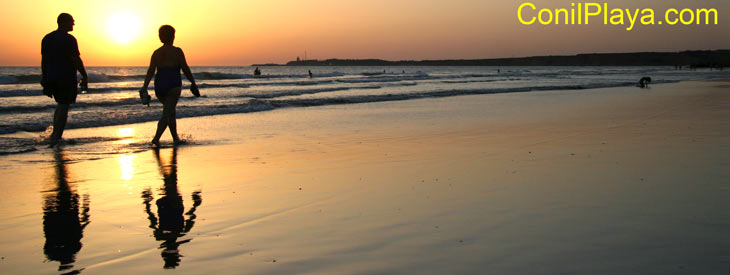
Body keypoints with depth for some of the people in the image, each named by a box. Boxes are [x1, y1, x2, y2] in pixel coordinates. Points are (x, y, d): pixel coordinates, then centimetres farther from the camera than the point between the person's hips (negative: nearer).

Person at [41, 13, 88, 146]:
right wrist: (85, 76, -9)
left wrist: (44, 78, 18)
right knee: (63, 107, 1)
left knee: (61, 104, 22)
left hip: (51, 79, 7)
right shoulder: (69, 39, -13)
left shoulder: (47, 38, 9)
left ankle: (55, 133, 17)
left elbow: (43, 60, 12)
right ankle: (55, 138, 3)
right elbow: (76, 60, -16)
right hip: (66, 79, -7)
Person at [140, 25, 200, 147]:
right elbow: (185, 69, -5)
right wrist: (193, 83, 6)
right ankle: (156, 138, -23)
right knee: (167, 114, -8)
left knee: (171, 111, 22)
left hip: (159, 86, 5)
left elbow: (150, 71, -1)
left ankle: (175, 138, 27)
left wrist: (144, 88, -3)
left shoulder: (156, 53, 7)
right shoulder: (177, 51, -5)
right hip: (173, 85, -5)